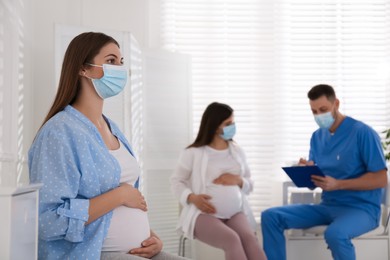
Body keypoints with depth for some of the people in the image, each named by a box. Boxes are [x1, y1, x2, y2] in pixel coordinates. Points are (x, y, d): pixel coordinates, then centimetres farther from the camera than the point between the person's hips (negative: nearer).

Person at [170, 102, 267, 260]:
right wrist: (191, 197, -14)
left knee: (249, 238, -30)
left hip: (235, 213, 4)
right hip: (204, 214, -4)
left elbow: (250, 184, 21)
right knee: (232, 239, -34)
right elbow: (176, 181, 6)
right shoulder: (193, 153, 2)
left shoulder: (237, 151, 16)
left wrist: (238, 180, -3)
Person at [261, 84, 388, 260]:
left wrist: (338, 184, -23)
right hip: (327, 206, 7)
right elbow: (314, 183, 11)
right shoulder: (317, 137, 10)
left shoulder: (363, 133, -11)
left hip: (361, 207, -6)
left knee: (335, 233, -39)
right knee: (271, 217, -7)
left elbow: (381, 179, -14)